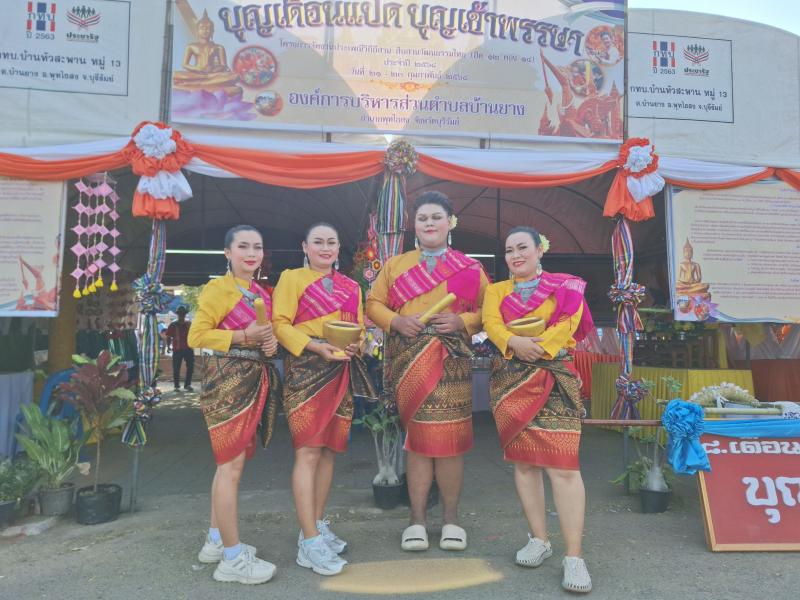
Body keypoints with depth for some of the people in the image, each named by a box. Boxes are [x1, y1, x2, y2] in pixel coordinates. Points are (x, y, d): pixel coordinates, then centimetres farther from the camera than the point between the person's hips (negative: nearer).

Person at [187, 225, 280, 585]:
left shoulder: (262, 293, 16)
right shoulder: (218, 288, -6)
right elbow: (196, 336, -11)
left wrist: (271, 342, 4)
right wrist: (242, 336, -19)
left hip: (255, 379, 8)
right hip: (227, 380, -8)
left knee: (229, 463, 14)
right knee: (232, 466, -5)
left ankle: (216, 541, 27)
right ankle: (233, 558, 4)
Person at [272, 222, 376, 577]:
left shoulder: (351, 287, 19)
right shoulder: (292, 278, 4)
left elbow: (360, 327, 18)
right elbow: (280, 323, -7)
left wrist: (356, 344, -5)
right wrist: (316, 347, -19)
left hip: (342, 372, 6)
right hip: (306, 370, -6)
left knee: (329, 451, 11)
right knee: (308, 452, -9)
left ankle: (316, 526, 24)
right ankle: (310, 542, -3)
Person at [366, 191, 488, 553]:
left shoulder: (469, 268, 9)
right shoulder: (395, 265, 14)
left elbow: (487, 311, 6)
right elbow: (374, 304, 10)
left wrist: (462, 321, -13)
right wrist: (396, 320, -9)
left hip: (452, 360, -1)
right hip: (409, 360, 1)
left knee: (451, 438, 2)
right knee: (417, 437, 3)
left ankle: (451, 518, 20)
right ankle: (417, 519, 17)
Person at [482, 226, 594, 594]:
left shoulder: (565, 286, 10)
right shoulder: (496, 290, 15)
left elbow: (569, 322, -6)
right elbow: (491, 323, -3)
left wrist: (538, 346, -19)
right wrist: (515, 343, -22)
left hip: (554, 378, -3)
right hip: (510, 380, 3)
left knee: (562, 465, -10)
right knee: (523, 460, 7)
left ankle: (573, 556, -4)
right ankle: (539, 539, 20)